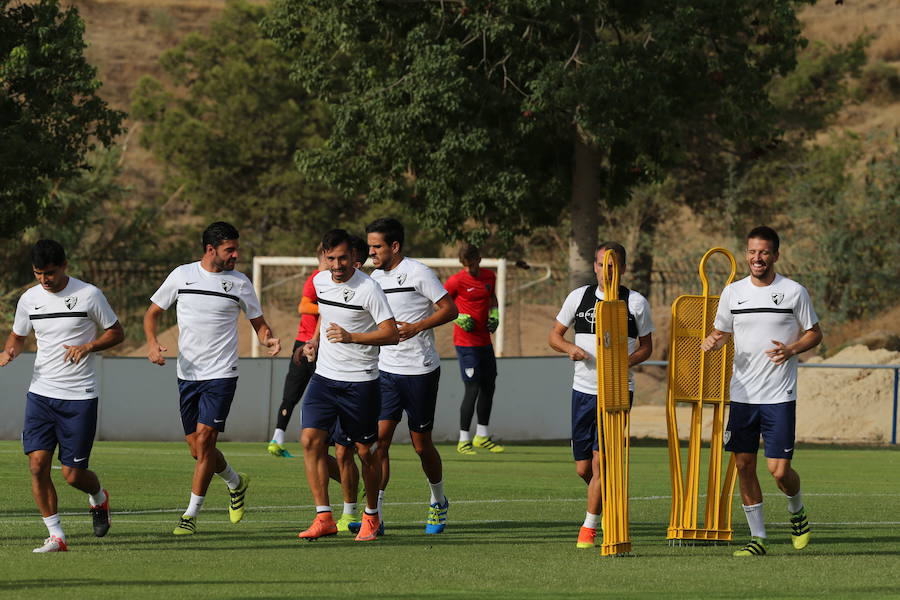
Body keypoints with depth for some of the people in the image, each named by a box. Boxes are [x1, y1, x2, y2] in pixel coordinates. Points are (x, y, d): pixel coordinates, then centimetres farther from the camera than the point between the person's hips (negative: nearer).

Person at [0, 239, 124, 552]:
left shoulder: (88, 295, -6)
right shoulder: (29, 299, 5)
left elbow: (116, 332, 3)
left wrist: (88, 346, -15)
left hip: (79, 397, -3)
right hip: (40, 394, 3)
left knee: (73, 474, -3)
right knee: (37, 463, -11)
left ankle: (98, 497, 33)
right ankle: (56, 536, -1)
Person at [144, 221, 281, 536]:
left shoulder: (239, 282, 1)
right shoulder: (182, 275, 3)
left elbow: (258, 322, 11)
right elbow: (153, 312, 11)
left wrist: (269, 339, -12)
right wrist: (152, 342, -7)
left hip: (221, 374, -3)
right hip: (187, 374, 3)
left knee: (204, 439, -14)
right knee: (197, 449, 6)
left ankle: (191, 514, -7)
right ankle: (236, 482, 36)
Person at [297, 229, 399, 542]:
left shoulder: (369, 289, -15)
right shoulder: (320, 281, 4)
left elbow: (392, 334, -18)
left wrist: (351, 336, -26)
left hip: (360, 382, -5)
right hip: (324, 376, 5)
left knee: (365, 451, 2)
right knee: (310, 439, -10)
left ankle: (371, 517, 21)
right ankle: (324, 517, -8)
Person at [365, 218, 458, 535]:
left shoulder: (417, 273, -10)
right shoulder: (376, 277, 10)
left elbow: (450, 309, -10)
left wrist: (416, 327, -21)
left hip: (420, 370, -5)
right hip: (386, 370, 5)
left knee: (421, 443, 4)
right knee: (379, 437, -8)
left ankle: (438, 502, 29)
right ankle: (374, 514, -9)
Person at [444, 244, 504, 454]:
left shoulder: (490, 277, 7)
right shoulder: (456, 281, -11)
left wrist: (494, 314, 6)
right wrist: (459, 318, -16)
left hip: (484, 341, 7)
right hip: (466, 341, -7)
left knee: (489, 386, 12)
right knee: (473, 389, -10)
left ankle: (482, 436, 25)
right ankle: (463, 440, -3)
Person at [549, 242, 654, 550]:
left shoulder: (636, 302, 0)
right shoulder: (579, 297, 6)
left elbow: (646, 347, 7)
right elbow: (555, 334, 13)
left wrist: (625, 362, -13)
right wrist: (570, 348, -9)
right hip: (583, 390, 3)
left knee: (600, 460, -13)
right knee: (583, 469, 5)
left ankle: (590, 526, -3)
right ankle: (605, 499, 34)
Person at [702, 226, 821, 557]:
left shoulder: (794, 292, -2)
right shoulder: (733, 292, 7)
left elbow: (814, 333, 5)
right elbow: (722, 331, 18)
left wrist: (791, 350, -14)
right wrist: (712, 341, -6)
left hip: (779, 396, -4)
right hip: (741, 394, 4)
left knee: (779, 470, -8)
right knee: (744, 465, 3)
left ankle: (797, 512, 23)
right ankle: (757, 536, 13)